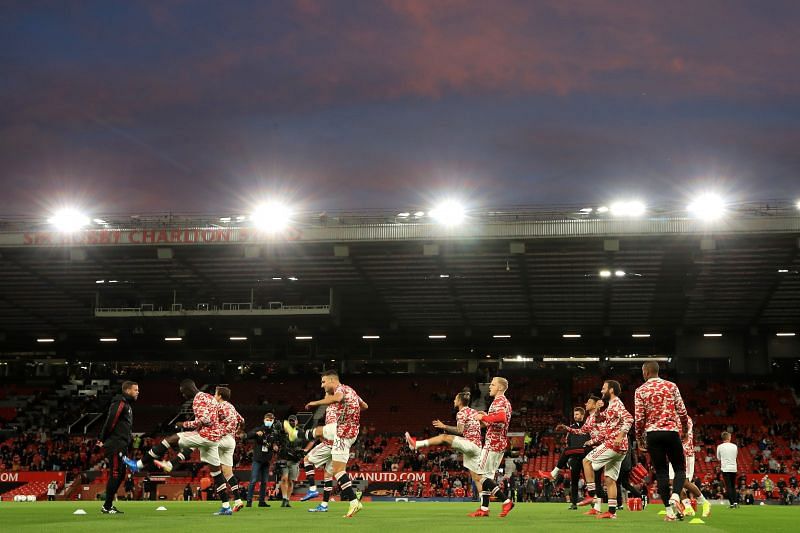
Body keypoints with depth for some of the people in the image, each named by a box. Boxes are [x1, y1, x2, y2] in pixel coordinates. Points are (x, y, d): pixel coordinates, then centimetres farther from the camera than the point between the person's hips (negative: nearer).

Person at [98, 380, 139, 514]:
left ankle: (108, 504, 16)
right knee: (115, 475, -9)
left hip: (121, 447, 10)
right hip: (115, 445, -10)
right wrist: (102, 439, -18)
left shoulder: (128, 405, 22)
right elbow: (110, 421, -19)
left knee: (120, 475, 11)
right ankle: (107, 507, -5)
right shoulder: (120, 403, -10)